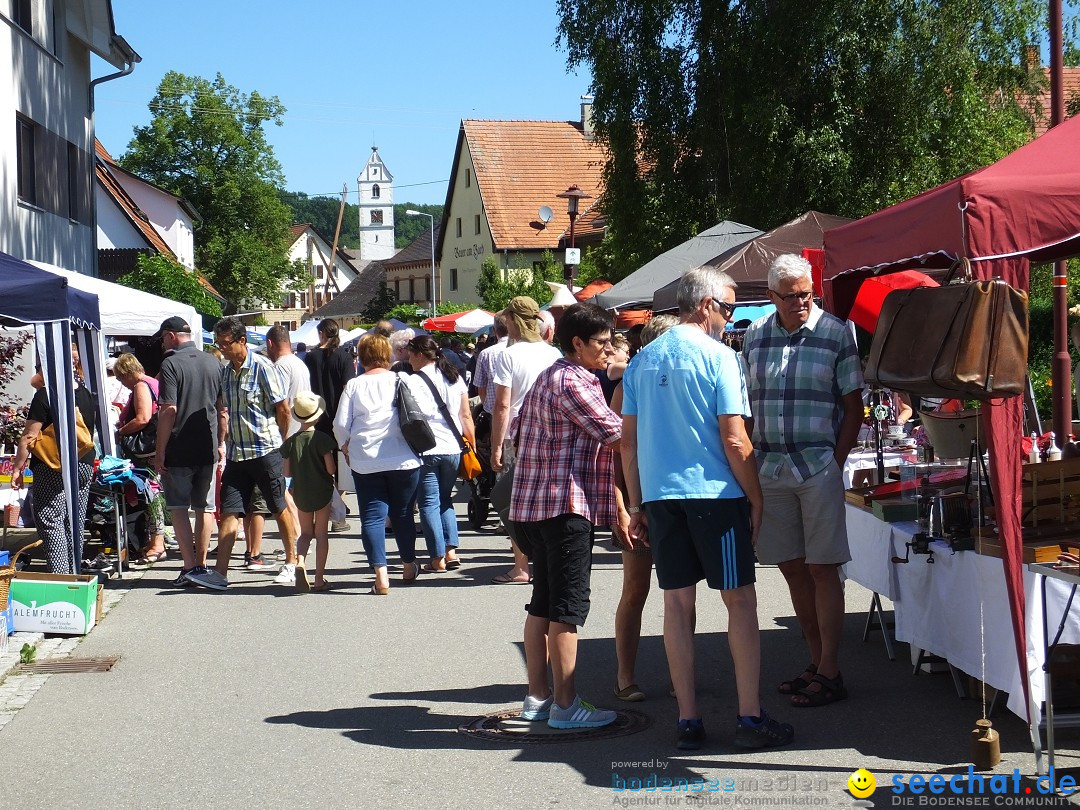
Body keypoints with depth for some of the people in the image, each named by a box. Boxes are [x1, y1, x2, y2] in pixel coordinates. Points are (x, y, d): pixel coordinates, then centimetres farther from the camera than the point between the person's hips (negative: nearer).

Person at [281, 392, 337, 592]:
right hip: (322, 492, -3)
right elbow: (330, 468, -14)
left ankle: (300, 560, -12)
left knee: (306, 533, 17)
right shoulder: (322, 439, -14)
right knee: (321, 534, 7)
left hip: (301, 493, 3)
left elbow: (287, 472, -1)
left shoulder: (290, 442, -4)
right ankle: (319, 579, 8)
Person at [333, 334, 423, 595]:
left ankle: (381, 576, -10)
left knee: (372, 516, 1)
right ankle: (409, 566, 30)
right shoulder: (404, 380, 0)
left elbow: (340, 424, -1)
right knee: (402, 513, 16)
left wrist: (345, 448, 16)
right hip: (403, 459, 1)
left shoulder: (354, 385, -2)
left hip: (365, 462, -1)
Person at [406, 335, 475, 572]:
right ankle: (451, 551, 7)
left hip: (425, 449, -5)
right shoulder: (455, 378, 8)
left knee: (429, 503, 3)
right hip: (453, 448, 5)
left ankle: (438, 559, 1)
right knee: (445, 499, 18)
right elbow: (466, 416, 9)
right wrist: (472, 445, 15)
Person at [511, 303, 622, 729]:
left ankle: (537, 697, 18)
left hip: (535, 502, 10)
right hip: (567, 502, -10)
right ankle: (565, 705, -5)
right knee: (568, 604, -7)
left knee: (543, 602, 13)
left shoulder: (547, 377, 19)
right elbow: (616, 433, -15)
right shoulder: (573, 382, -13)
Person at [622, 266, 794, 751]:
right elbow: (735, 441, -11)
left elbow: (628, 441, 11)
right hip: (715, 493, -5)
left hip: (660, 495, 5)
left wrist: (636, 504, 17)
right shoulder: (718, 357, -8)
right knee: (740, 601, 3)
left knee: (678, 603, 8)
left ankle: (688, 722, 10)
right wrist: (756, 499, -2)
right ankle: (750, 718, 3)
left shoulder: (642, 361, 9)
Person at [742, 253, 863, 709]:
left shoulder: (835, 334, -2)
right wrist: (749, 461, 6)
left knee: (822, 568, -2)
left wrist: (836, 462, -8)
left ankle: (830, 672, 3)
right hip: (769, 466, 4)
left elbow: (854, 406, -1)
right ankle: (817, 661, 20)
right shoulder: (755, 336, 8)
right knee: (792, 568, 9)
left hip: (818, 464, -4)